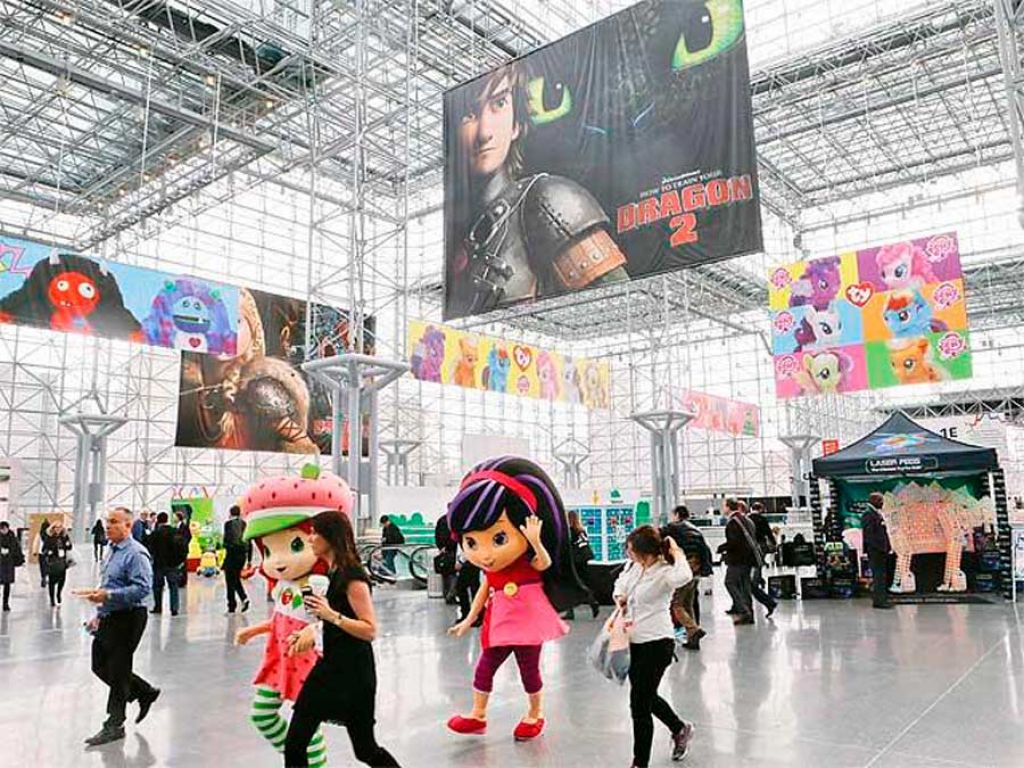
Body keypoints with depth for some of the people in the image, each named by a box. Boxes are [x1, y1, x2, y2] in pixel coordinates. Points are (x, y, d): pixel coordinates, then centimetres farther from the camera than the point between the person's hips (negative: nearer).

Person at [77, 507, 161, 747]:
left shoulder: (136, 553, -19)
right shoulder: (113, 551, 11)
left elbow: (143, 588, -27)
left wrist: (107, 595, -32)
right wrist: (99, 614, 20)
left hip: (128, 618, -10)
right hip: (109, 618, 10)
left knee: (117, 671, 1)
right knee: (100, 666, 16)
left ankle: (114, 725, 16)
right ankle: (145, 692, 32)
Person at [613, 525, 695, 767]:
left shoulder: (664, 573, -22)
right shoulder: (634, 565, -1)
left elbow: (684, 576, -46)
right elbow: (621, 582, 20)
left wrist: (677, 553, -28)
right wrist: (619, 596, -2)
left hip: (656, 643, -8)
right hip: (635, 641, 8)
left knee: (639, 704, -1)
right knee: (646, 697, 23)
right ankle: (680, 729, 49)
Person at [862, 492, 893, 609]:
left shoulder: (876, 514, 18)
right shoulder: (868, 515, -13)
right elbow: (869, 534, -19)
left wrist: (887, 547, 15)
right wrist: (879, 548, -22)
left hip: (881, 551, 10)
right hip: (875, 551, -10)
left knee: (882, 575, 14)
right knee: (878, 575, -9)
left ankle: (881, 599, 21)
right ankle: (878, 600, -6)